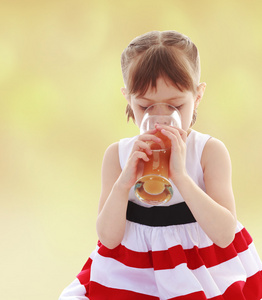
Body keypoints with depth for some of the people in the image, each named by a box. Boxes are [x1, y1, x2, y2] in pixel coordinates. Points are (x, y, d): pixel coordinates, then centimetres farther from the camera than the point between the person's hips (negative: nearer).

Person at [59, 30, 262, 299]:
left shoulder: (210, 151, -8)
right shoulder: (117, 155, -2)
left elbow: (224, 235, -19)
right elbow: (108, 238, -7)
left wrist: (180, 175, -26)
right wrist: (124, 182, -22)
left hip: (200, 270, -2)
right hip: (131, 273, 2)